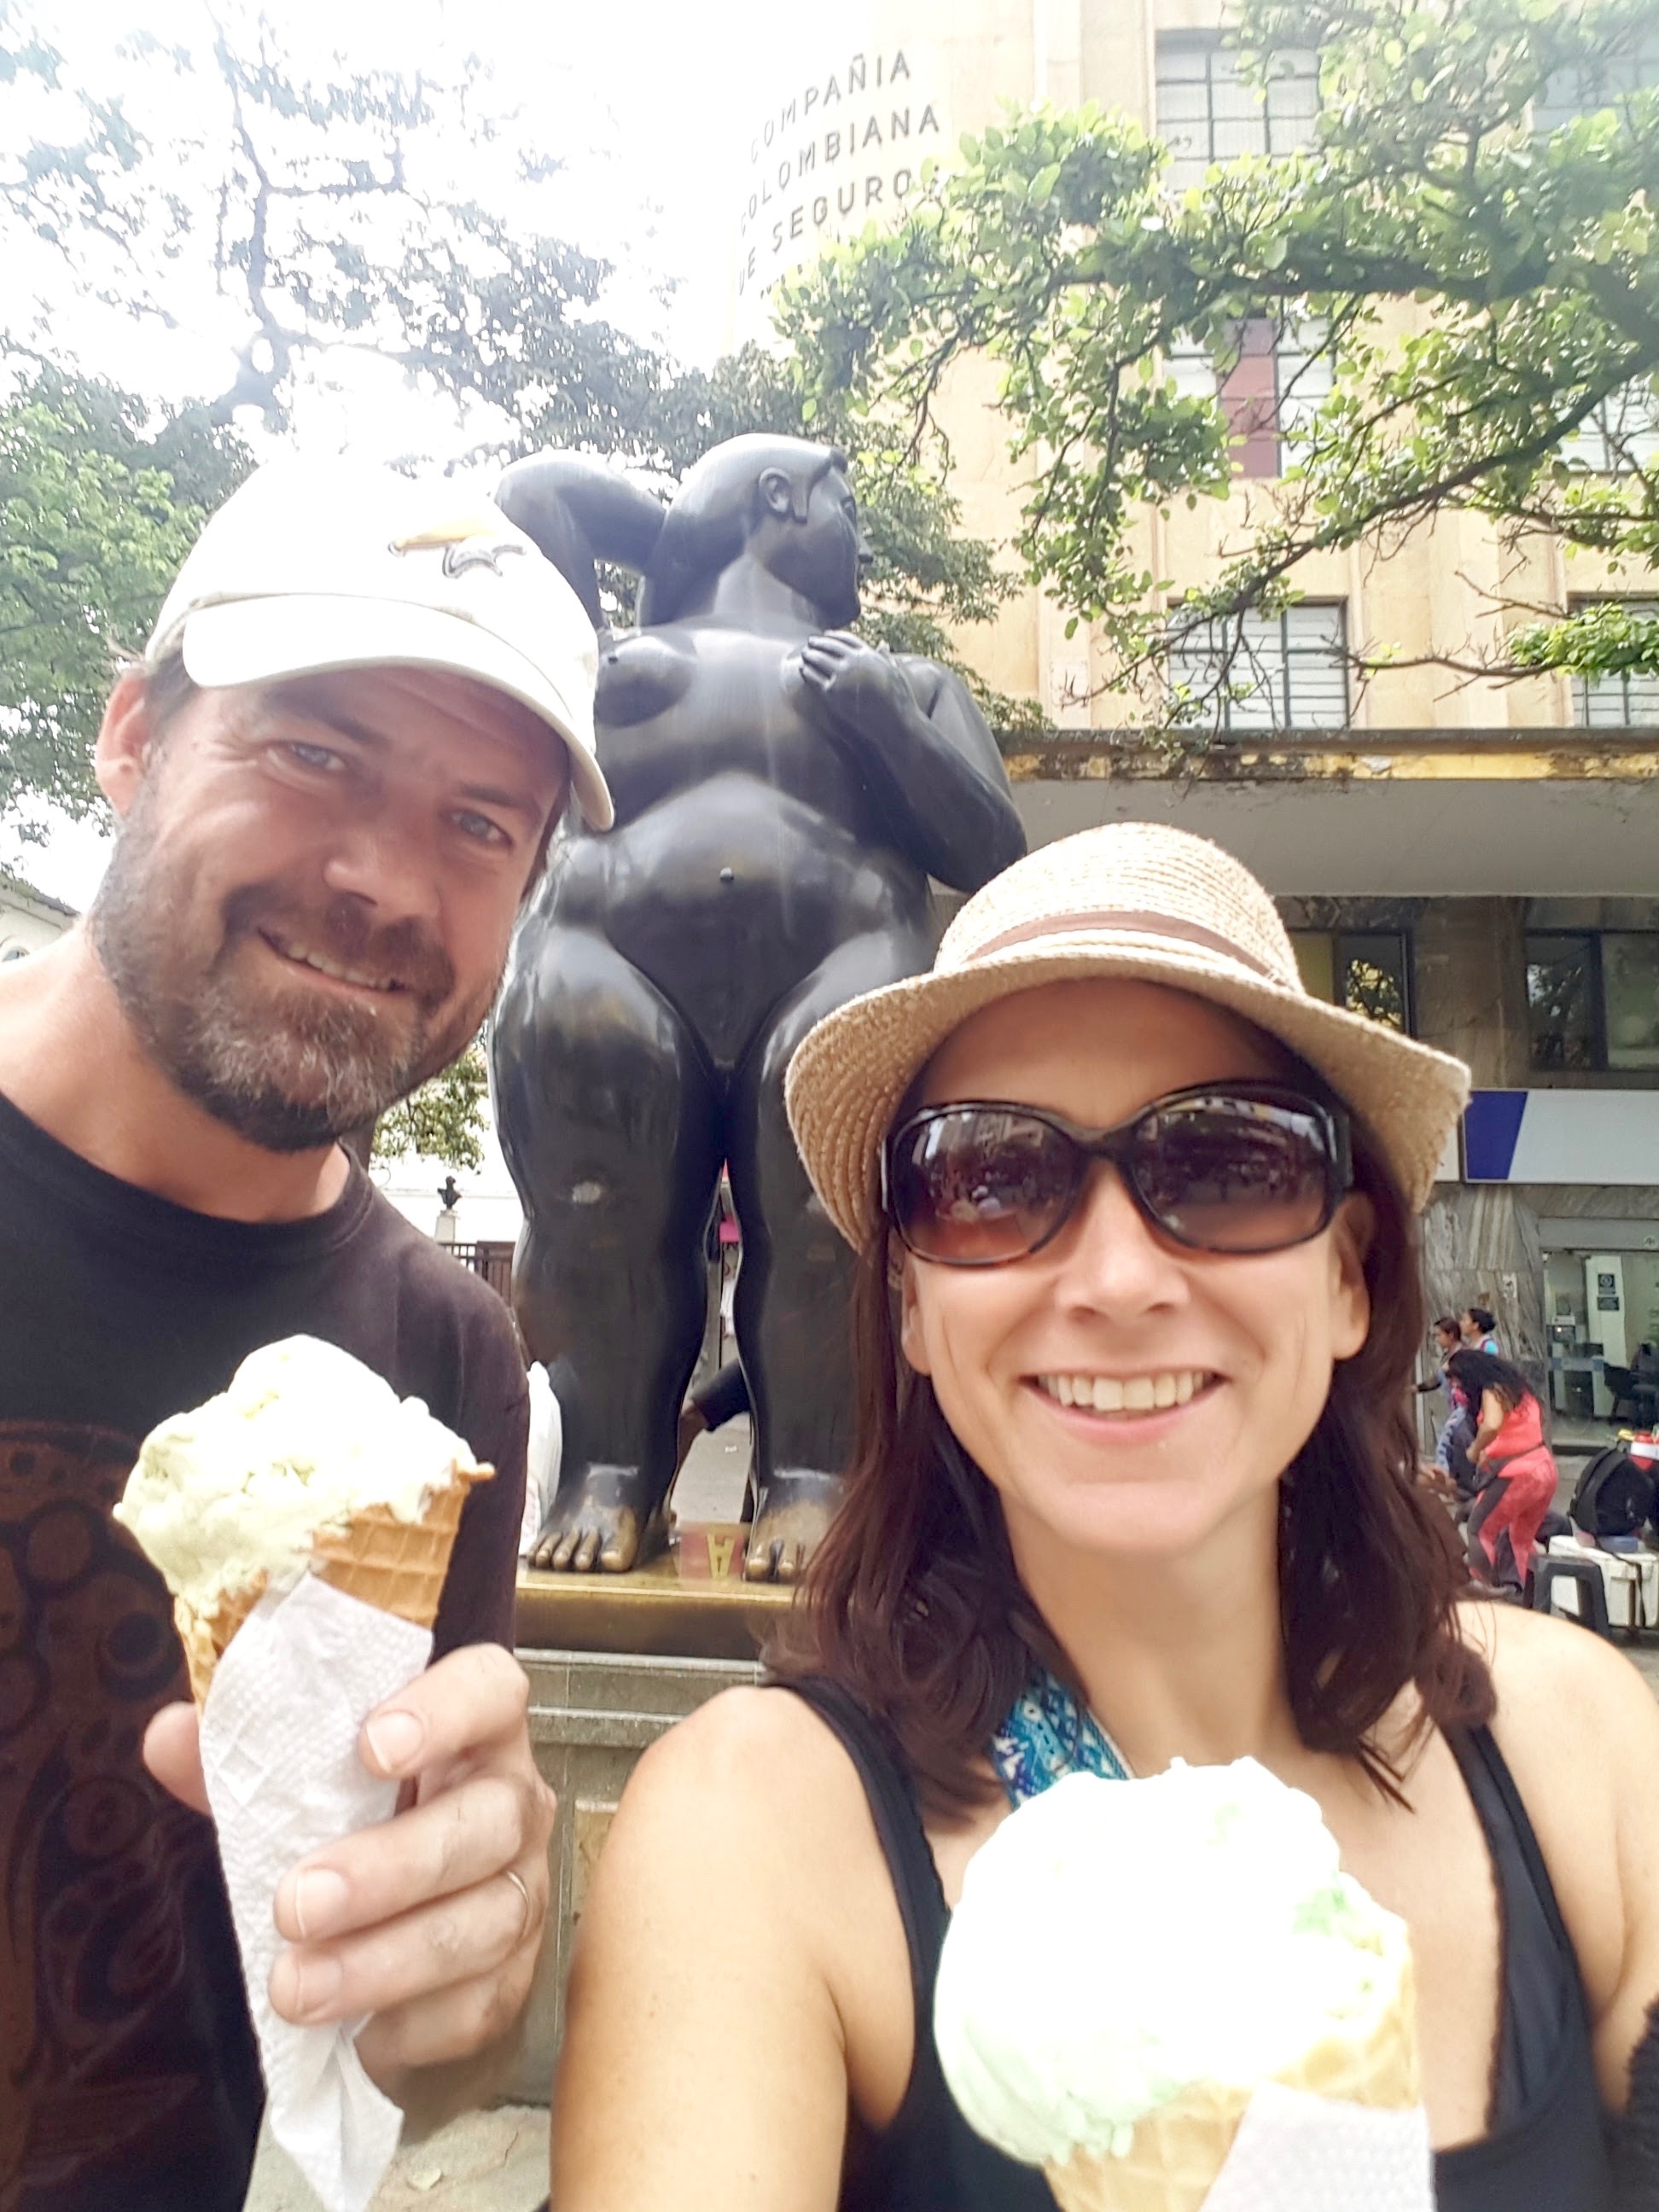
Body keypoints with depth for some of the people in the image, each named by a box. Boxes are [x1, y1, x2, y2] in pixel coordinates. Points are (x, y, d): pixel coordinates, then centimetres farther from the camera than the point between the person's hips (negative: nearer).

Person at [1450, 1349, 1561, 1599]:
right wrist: (1489, 1453, 11)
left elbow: (1492, 1425, -32)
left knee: (1480, 1531, 7)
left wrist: (1475, 1450, -15)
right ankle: (1520, 1590, 21)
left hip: (1517, 1473, -8)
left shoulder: (1492, 1391, -13)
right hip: (1545, 1468, 8)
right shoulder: (1515, 1384, 13)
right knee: (1521, 1538, 21)